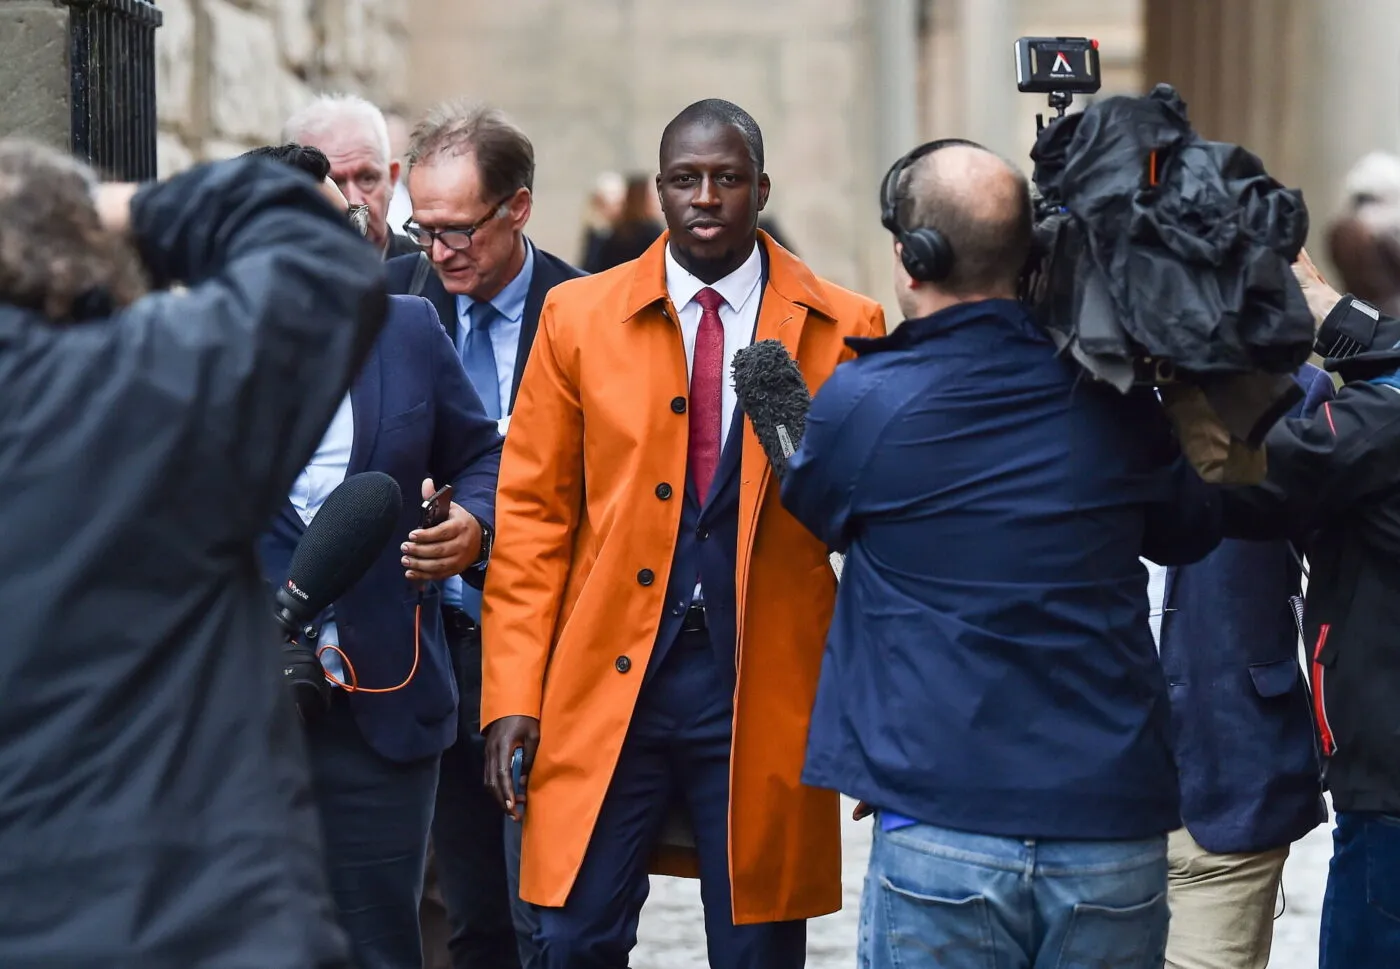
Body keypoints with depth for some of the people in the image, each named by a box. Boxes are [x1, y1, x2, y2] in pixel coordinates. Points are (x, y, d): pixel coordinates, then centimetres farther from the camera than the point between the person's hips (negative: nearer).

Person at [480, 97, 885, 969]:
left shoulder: (843, 330, 2)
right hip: (609, 677, 1)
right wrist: (513, 693, -1)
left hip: (764, 691, -1)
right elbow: (532, 512, 5)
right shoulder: (578, 317, 5)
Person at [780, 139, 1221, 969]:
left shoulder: (863, 402, -8)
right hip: (1115, 835, 3)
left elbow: (814, 511, 14)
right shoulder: (1114, 396, 0)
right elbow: (1192, 528, 18)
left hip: (943, 833, -2)